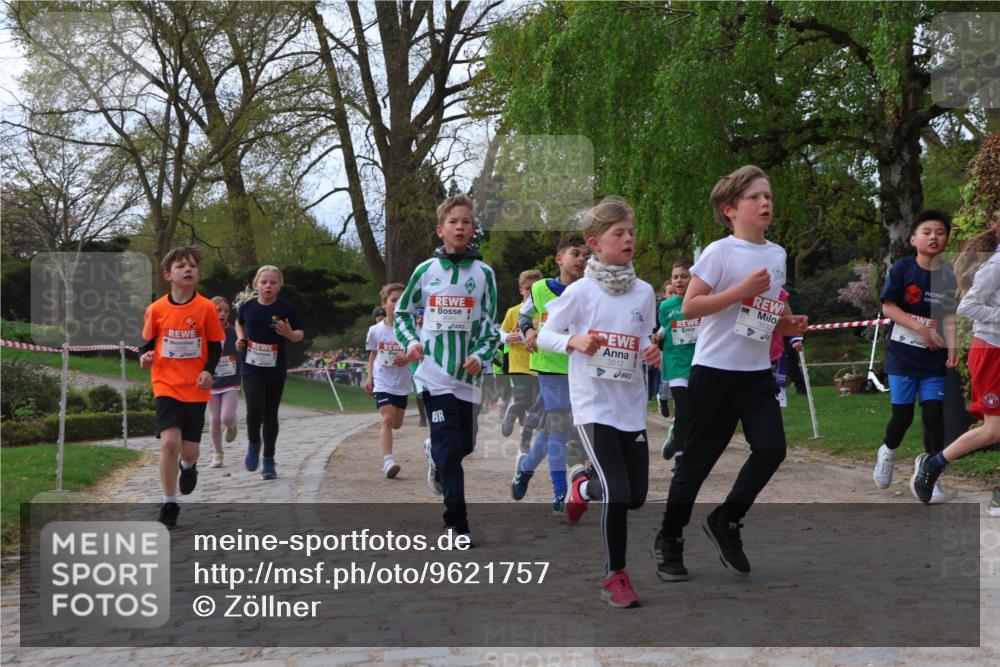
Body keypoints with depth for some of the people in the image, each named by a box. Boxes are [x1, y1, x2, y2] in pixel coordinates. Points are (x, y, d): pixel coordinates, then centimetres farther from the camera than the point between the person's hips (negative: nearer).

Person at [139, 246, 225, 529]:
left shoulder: (206, 308, -4)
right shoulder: (156, 309, -2)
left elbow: (216, 345, 2)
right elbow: (148, 341, 10)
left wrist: (209, 370, -14)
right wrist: (145, 356, -11)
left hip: (195, 389, 0)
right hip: (166, 385, 0)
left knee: (189, 450, 3)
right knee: (169, 441, -16)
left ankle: (188, 467, 43)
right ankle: (169, 505, -1)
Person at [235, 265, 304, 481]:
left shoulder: (286, 308, -6)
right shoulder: (247, 305, -1)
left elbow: (300, 335, 2)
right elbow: (239, 323, 20)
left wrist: (289, 333, -19)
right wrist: (241, 338, 2)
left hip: (276, 369, 0)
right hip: (251, 367, 0)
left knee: (270, 414, 7)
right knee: (255, 408, -18)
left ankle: (268, 461, 21)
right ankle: (253, 443, 11)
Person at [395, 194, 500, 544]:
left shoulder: (484, 272, 3)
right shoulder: (426, 270, 4)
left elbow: (491, 325, 4)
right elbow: (402, 312, 15)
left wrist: (480, 356, -13)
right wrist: (410, 341, -3)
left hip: (467, 374, 2)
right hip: (434, 373, -2)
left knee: (464, 445, 11)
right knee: (450, 447, -9)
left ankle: (434, 453, 46)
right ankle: (457, 524, -1)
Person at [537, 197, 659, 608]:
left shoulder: (645, 292, 6)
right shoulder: (580, 291, -7)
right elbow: (544, 335, -2)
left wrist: (652, 354, -5)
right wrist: (574, 342, -20)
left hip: (632, 406, 5)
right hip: (594, 405, -5)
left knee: (636, 496, 9)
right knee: (617, 492, -13)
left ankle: (583, 488, 40)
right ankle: (615, 577, 6)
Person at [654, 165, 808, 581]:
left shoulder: (777, 255, 10)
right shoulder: (720, 251, -10)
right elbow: (689, 307, -15)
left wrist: (786, 325, 2)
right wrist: (741, 290, -21)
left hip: (757, 371, 6)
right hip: (715, 369, -6)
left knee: (771, 448, -8)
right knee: (699, 458, 2)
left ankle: (726, 522, 14)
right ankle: (669, 539, 19)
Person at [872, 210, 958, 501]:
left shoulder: (948, 274, 2)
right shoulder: (903, 268, -6)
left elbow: (949, 314, 3)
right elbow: (888, 307, -8)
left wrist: (952, 346, -11)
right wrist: (920, 328, -16)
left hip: (934, 358, 2)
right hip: (903, 354, -2)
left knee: (934, 414, -3)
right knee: (903, 414, 0)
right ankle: (887, 452, 31)